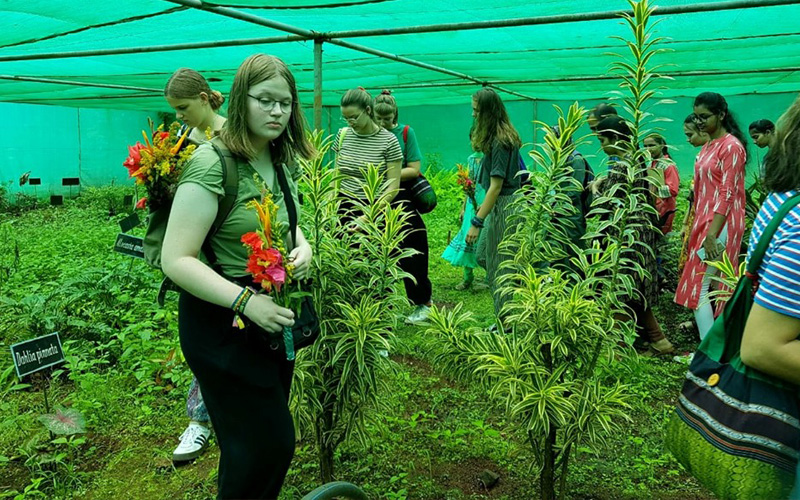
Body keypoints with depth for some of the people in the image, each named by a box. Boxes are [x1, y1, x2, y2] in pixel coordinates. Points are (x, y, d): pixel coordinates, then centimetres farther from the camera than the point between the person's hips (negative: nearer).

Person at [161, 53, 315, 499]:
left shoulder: (279, 162, 6)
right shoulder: (212, 163, -19)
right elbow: (176, 261, -23)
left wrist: (303, 247, -4)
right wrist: (245, 302, -32)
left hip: (275, 317, 8)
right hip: (224, 324, -8)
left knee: (270, 440, 21)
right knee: (270, 444, -2)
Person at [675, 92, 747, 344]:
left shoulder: (731, 146, -11)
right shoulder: (708, 146, 15)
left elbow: (727, 194, -17)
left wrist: (712, 234, -23)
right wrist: (694, 226, 15)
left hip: (720, 224, -9)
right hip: (704, 221, 9)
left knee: (699, 285, -9)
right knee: (712, 287, 11)